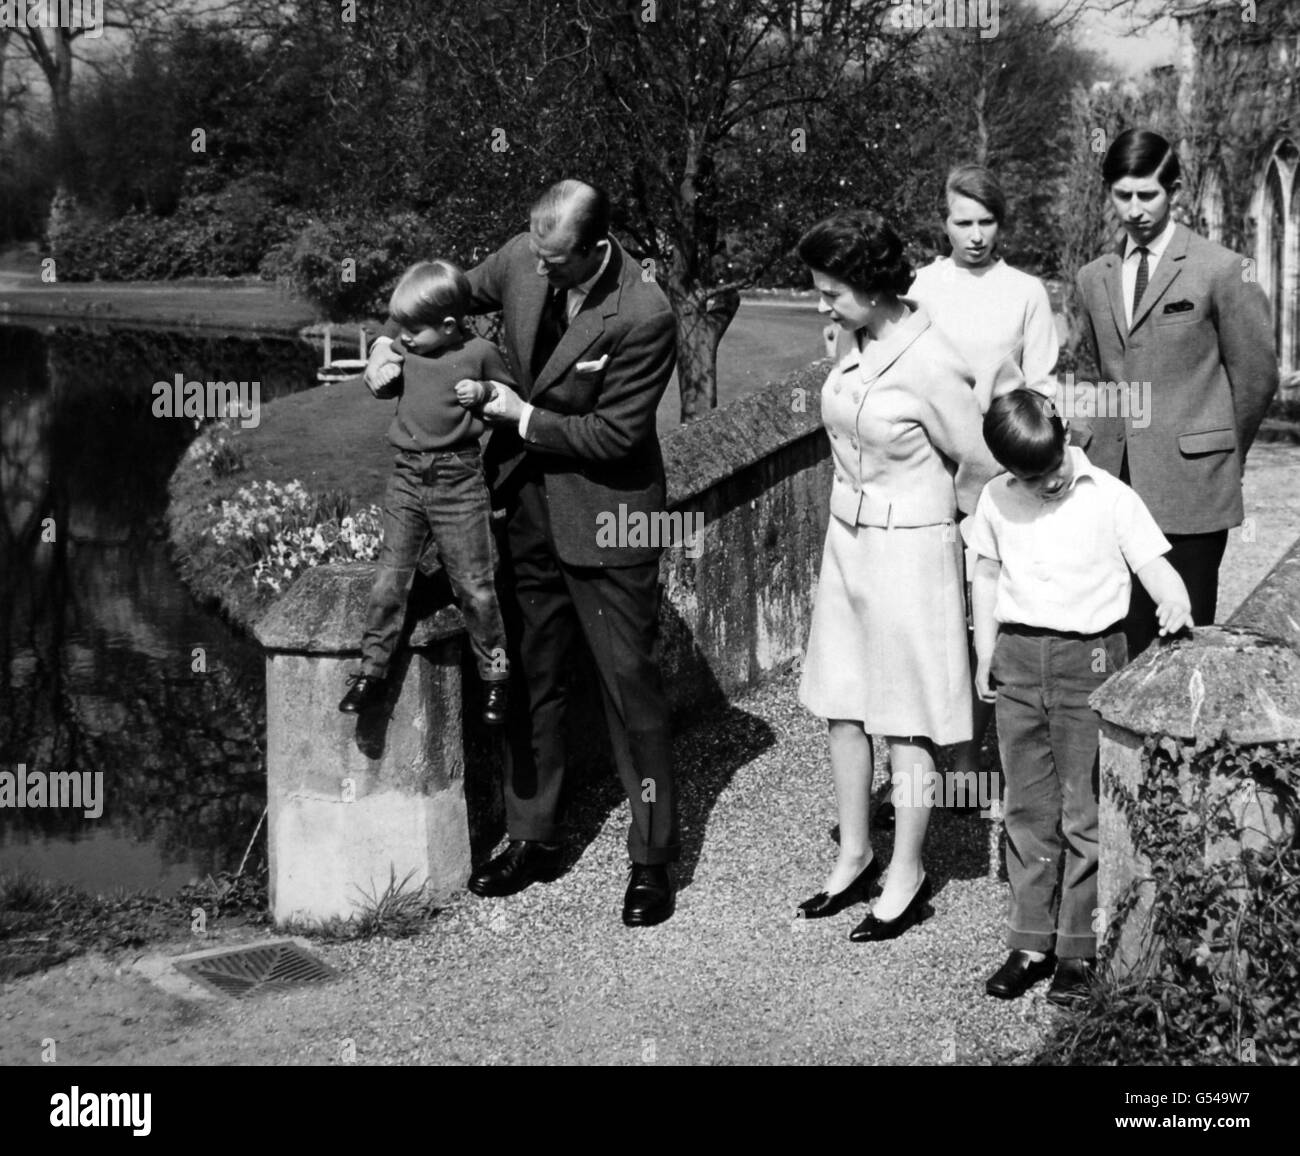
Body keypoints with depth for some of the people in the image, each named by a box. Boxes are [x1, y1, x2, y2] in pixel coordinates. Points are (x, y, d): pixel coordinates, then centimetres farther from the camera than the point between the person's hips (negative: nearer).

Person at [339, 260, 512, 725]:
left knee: (475, 585, 2)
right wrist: (380, 379, 0)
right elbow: (387, 386, 23)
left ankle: (495, 677, 16)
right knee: (390, 576, 1)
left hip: (459, 480, -3)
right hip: (407, 475, 4)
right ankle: (372, 672, 9)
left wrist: (484, 392, -13)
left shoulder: (480, 353, -6)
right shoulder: (407, 351, 5)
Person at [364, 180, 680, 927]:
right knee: (530, 676, 15)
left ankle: (653, 860, 12)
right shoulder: (524, 258, -6)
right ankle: (533, 837, 28)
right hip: (527, 504, 6)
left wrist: (525, 417, -18)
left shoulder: (645, 317, -23)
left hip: (605, 512, -6)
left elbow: (616, 436, -19)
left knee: (631, 683, 1)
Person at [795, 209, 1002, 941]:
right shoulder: (860, 344, 2)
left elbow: (984, 465, -13)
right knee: (843, 706, 13)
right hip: (847, 539, 8)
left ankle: (908, 874, 16)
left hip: (909, 549, -8)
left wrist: (938, 513, 2)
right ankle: (855, 856, 27)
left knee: (906, 720, 3)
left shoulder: (930, 364, -20)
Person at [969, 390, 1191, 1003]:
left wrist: (1176, 602, -29)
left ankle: (1079, 949, 11)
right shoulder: (996, 500, 4)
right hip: (1018, 659, 3)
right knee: (1027, 809, 10)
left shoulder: (1111, 499, -7)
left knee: (1085, 813, 1)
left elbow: (1154, 565, -8)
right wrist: (985, 652, 12)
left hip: (1089, 658, -3)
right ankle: (1031, 941, 19)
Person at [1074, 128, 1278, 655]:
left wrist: (1221, 458, 11)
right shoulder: (1093, 279, 14)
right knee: (1124, 640, 2)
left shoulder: (1222, 270, -1)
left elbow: (1255, 374, 5)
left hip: (1189, 488, -4)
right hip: (1113, 485, 4)